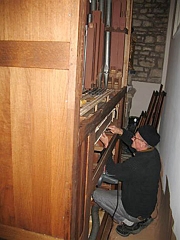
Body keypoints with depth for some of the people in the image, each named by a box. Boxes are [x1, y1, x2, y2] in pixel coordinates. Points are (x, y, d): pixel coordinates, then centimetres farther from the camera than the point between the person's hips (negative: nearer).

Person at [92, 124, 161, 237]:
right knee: (110, 192, 26)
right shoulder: (153, 152, -11)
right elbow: (133, 143, 7)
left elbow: (112, 170, -22)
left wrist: (106, 146, -18)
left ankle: (129, 223, 5)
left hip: (136, 210, -8)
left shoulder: (137, 164, -37)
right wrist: (121, 132, -7)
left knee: (96, 194, -2)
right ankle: (142, 219, 17)